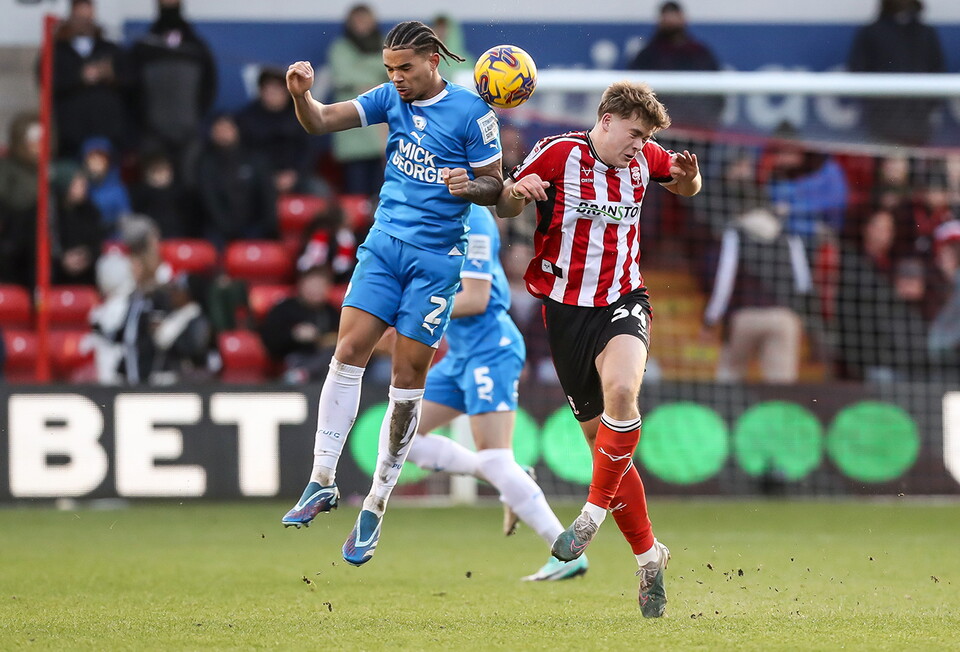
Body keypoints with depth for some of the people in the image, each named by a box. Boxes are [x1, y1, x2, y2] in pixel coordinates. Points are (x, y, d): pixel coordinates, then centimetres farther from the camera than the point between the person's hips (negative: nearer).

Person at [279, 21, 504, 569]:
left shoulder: (470, 111, -7)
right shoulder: (391, 98, 5)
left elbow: (495, 185, -3)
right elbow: (322, 122, 1)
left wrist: (468, 186, -25)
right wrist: (302, 95, -19)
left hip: (437, 257, -4)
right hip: (384, 243, 4)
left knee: (408, 378, -1)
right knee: (348, 352, -8)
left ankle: (376, 507, 6)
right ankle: (323, 482, -3)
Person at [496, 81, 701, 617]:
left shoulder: (645, 158, 3)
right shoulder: (557, 154, -6)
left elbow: (686, 188, 22)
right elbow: (504, 207, 4)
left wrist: (689, 177, -3)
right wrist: (517, 192, -21)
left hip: (623, 301, 1)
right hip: (566, 307, -1)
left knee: (620, 390, -32)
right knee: (602, 436, 2)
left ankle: (595, 512, -19)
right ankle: (648, 555, 15)